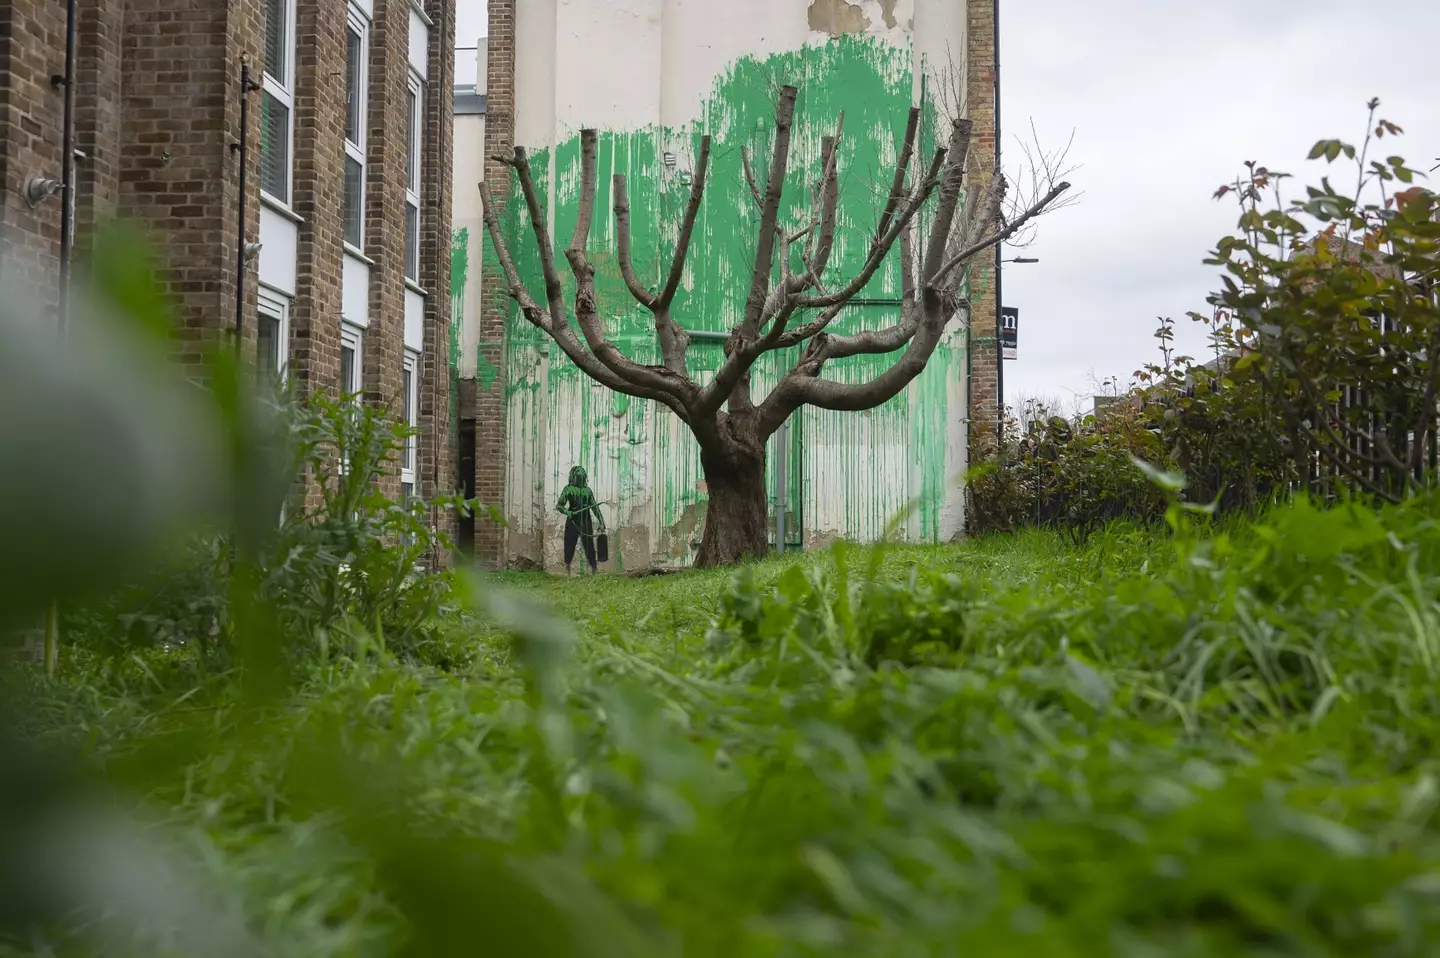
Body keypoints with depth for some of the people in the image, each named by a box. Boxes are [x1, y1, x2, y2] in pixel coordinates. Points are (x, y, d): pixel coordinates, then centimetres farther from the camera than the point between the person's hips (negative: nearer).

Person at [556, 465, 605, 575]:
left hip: (586, 523, 2)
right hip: (573, 522, -2)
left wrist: (601, 521, 10)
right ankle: (567, 565, 16)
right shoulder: (568, 489, 1)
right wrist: (567, 512, -24)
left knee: (589, 545, 0)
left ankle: (593, 568, 6)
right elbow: (559, 506, -4)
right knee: (569, 545, 0)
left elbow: (595, 507, 16)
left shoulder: (587, 490, 12)